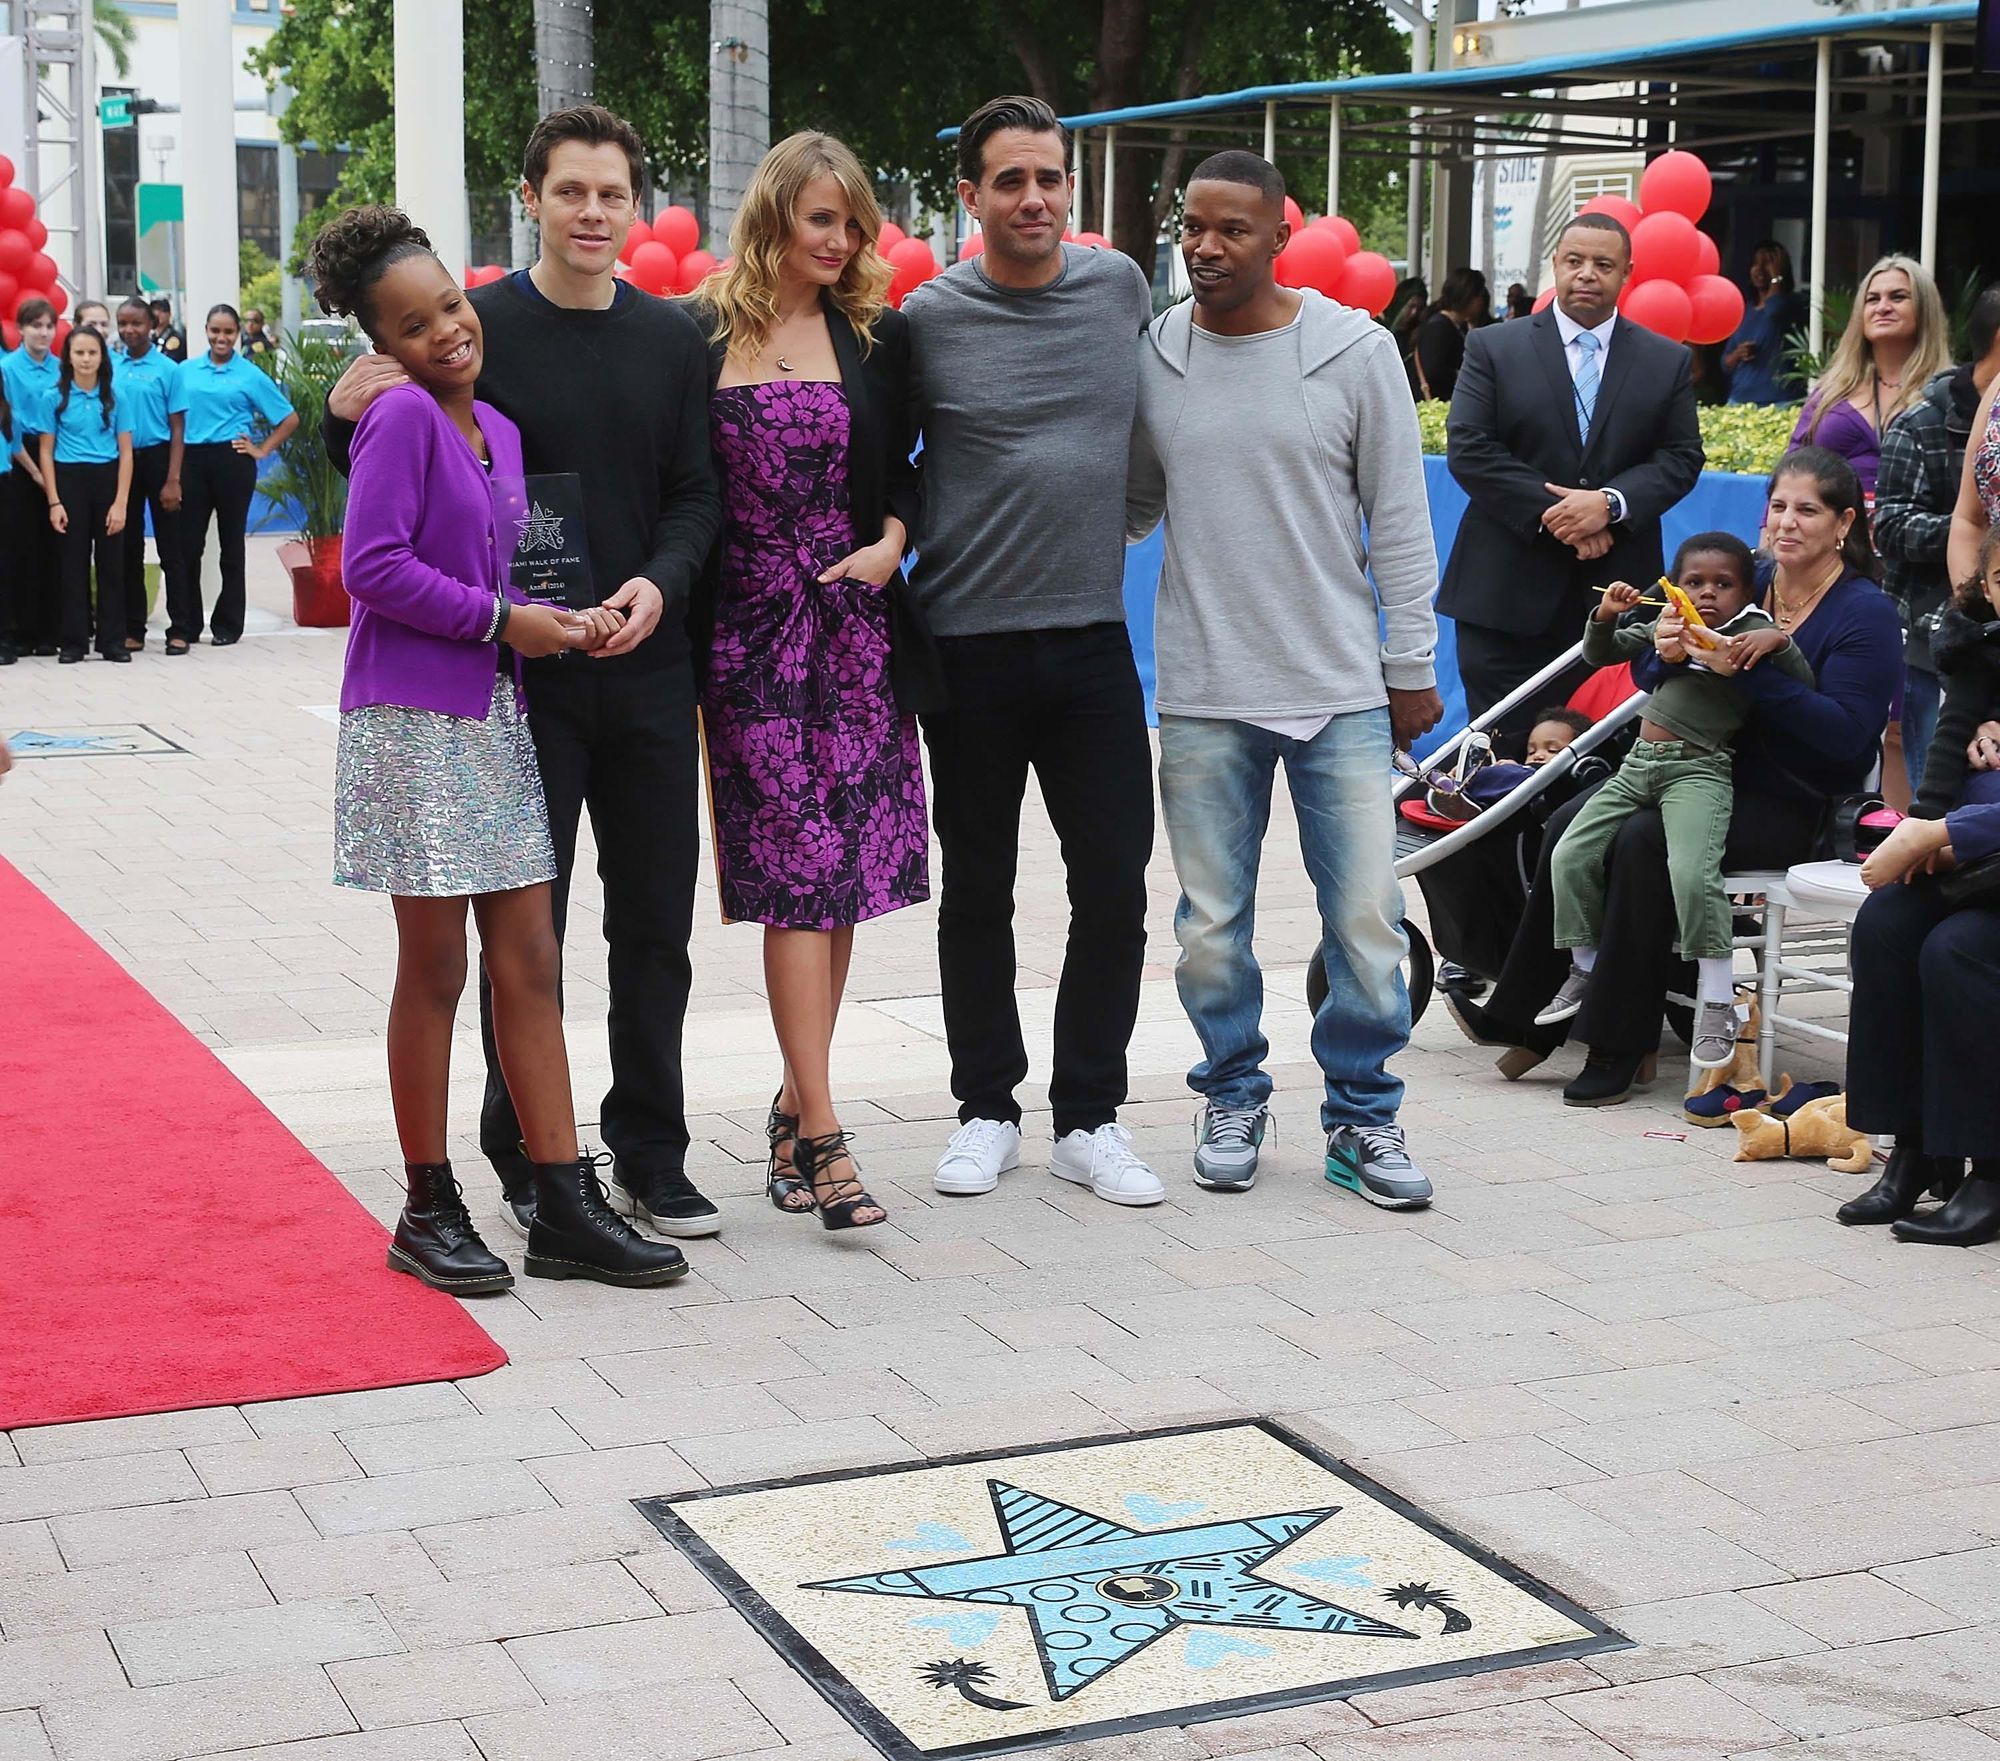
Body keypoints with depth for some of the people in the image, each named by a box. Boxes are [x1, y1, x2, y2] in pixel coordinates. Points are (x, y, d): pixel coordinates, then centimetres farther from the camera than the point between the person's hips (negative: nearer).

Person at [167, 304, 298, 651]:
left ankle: (228, 626, 15)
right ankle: (182, 628, 3)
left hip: (232, 462, -2)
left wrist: (262, 451, 0)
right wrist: (173, 475, 1)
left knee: (231, 545, 6)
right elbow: (179, 425, 8)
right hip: (194, 460, 2)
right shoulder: (186, 371, 8)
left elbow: (289, 418, 6)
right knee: (187, 545, 0)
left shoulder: (250, 375, 2)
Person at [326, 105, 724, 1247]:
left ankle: (649, 1156, 21)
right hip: (517, 676, -3)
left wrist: (660, 581, -12)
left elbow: (696, 496, 7)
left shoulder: (673, 339, 8)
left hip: (648, 668, 3)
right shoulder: (476, 330, -3)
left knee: (656, 924, 9)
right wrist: (347, 422, -18)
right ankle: (528, 1165, 16)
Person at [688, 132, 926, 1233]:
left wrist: (890, 544, -5)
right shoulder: (700, 336, 2)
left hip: (852, 626, 3)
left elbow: (906, 468, 13)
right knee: (800, 865, -9)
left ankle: (795, 1107, 17)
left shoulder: (875, 335, 9)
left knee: (840, 872, 3)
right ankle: (822, 1138, -9)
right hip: (748, 633, -3)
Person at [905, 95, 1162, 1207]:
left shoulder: (1121, 284, 4)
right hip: (970, 644, -2)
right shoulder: (931, 317, -4)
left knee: (1115, 883, 1)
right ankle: (988, 1108, 22)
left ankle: (1089, 1117, 14)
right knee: (978, 889, 8)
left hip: (1092, 635, 2)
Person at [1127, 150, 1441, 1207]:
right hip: (1202, 696, 1)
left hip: (1340, 689, -1)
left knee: (1367, 919, 0)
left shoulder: (1354, 350, -1)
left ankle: (1362, 1116, 15)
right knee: (1210, 924, 7)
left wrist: (1411, 665, 2)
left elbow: (1399, 518, 3)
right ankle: (1233, 1101, 25)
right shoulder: (1150, 358, 4)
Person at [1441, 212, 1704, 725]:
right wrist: (1552, 514, -13)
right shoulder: (1493, 347, 5)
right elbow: (1469, 450, -4)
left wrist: (1611, 503, -14)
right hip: (1508, 592, -1)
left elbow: (1682, 457, 5)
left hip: (1617, 588, 2)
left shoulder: (1668, 362, 11)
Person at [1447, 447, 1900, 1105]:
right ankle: (1523, 1014, -7)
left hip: (1792, 809, -7)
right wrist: (1664, 650, -16)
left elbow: (1845, 734, -20)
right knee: (1569, 827, -14)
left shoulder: (1867, 613, -8)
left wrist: (1755, 670, -26)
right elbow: (1649, 679, 9)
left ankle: (1619, 1045, -21)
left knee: (1642, 841, -29)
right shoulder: (1745, 584, 9)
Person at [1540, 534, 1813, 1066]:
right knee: (1571, 855, -2)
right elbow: (1601, 655, 21)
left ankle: (1717, 1002, -18)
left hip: (1699, 770, -6)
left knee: (1691, 871, -27)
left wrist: (1780, 642, -23)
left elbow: (1803, 687, -6)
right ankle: (1585, 970, 15)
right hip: (1639, 763, 6)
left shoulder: (1749, 635, 1)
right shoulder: (1664, 628, 17)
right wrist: (1606, 617, 1)